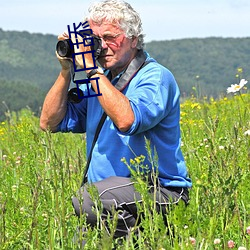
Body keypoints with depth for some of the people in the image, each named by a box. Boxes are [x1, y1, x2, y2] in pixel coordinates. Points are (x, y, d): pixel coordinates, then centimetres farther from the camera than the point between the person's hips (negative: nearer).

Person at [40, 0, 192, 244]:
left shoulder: (156, 78, -8)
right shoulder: (99, 80, 14)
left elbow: (126, 121, -29)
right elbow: (50, 123, 12)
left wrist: (91, 69, -21)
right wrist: (66, 71, 1)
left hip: (160, 192, -7)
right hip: (111, 191, 7)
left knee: (87, 199, -32)